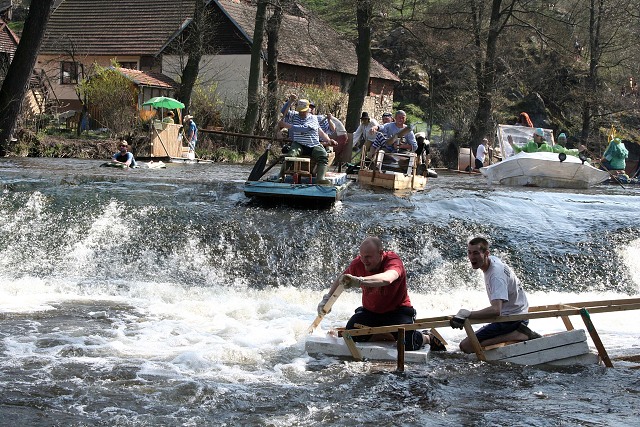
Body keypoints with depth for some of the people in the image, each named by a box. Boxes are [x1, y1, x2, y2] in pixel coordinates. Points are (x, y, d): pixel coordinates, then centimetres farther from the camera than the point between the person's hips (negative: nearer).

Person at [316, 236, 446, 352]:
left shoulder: (393, 260, -27)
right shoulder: (358, 263, -12)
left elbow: (387, 279, -52)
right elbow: (341, 279, 9)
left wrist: (359, 281, -66)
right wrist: (327, 299, -5)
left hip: (397, 310, -4)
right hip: (370, 311, 5)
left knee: (408, 343, -27)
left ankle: (428, 338, 11)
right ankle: (389, 336, 2)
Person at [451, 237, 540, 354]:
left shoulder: (496, 274, -28)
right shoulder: (493, 260, 1)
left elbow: (496, 310, -41)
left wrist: (467, 314, -44)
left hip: (511, 320, -10)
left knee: (466, 346, -18)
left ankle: (518, 335, -16)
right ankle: (518, 333, 12)